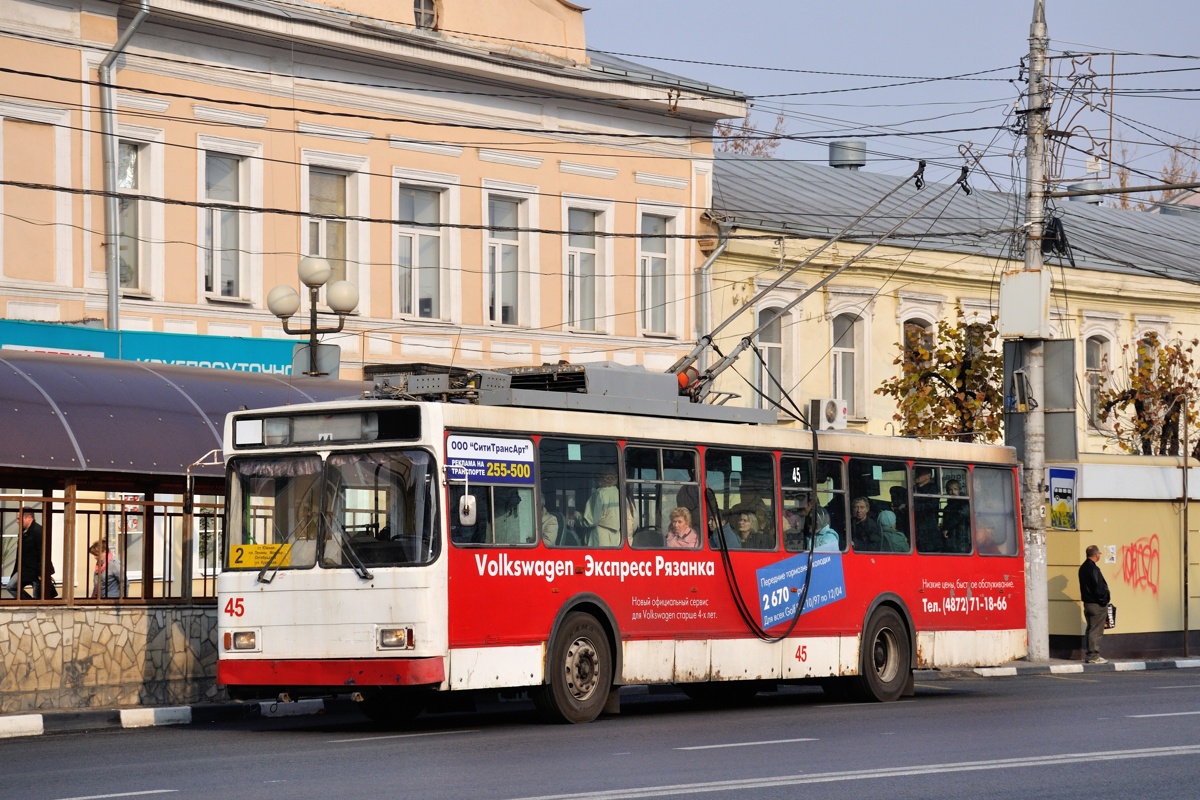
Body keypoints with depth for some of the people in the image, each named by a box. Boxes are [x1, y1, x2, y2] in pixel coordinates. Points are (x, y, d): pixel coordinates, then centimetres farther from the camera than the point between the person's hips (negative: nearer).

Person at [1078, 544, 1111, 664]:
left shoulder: (1083, 568, 12)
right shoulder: (1093, 569, -19)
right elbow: (1099, 588, -21)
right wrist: (1105, 599, -7)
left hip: (1087, 603, 9)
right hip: (1097, 604, -9)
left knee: (1091, 630, 15)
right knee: (1096, 631, -5)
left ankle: (1090, 655, 19)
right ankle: (1093, 656, -4)